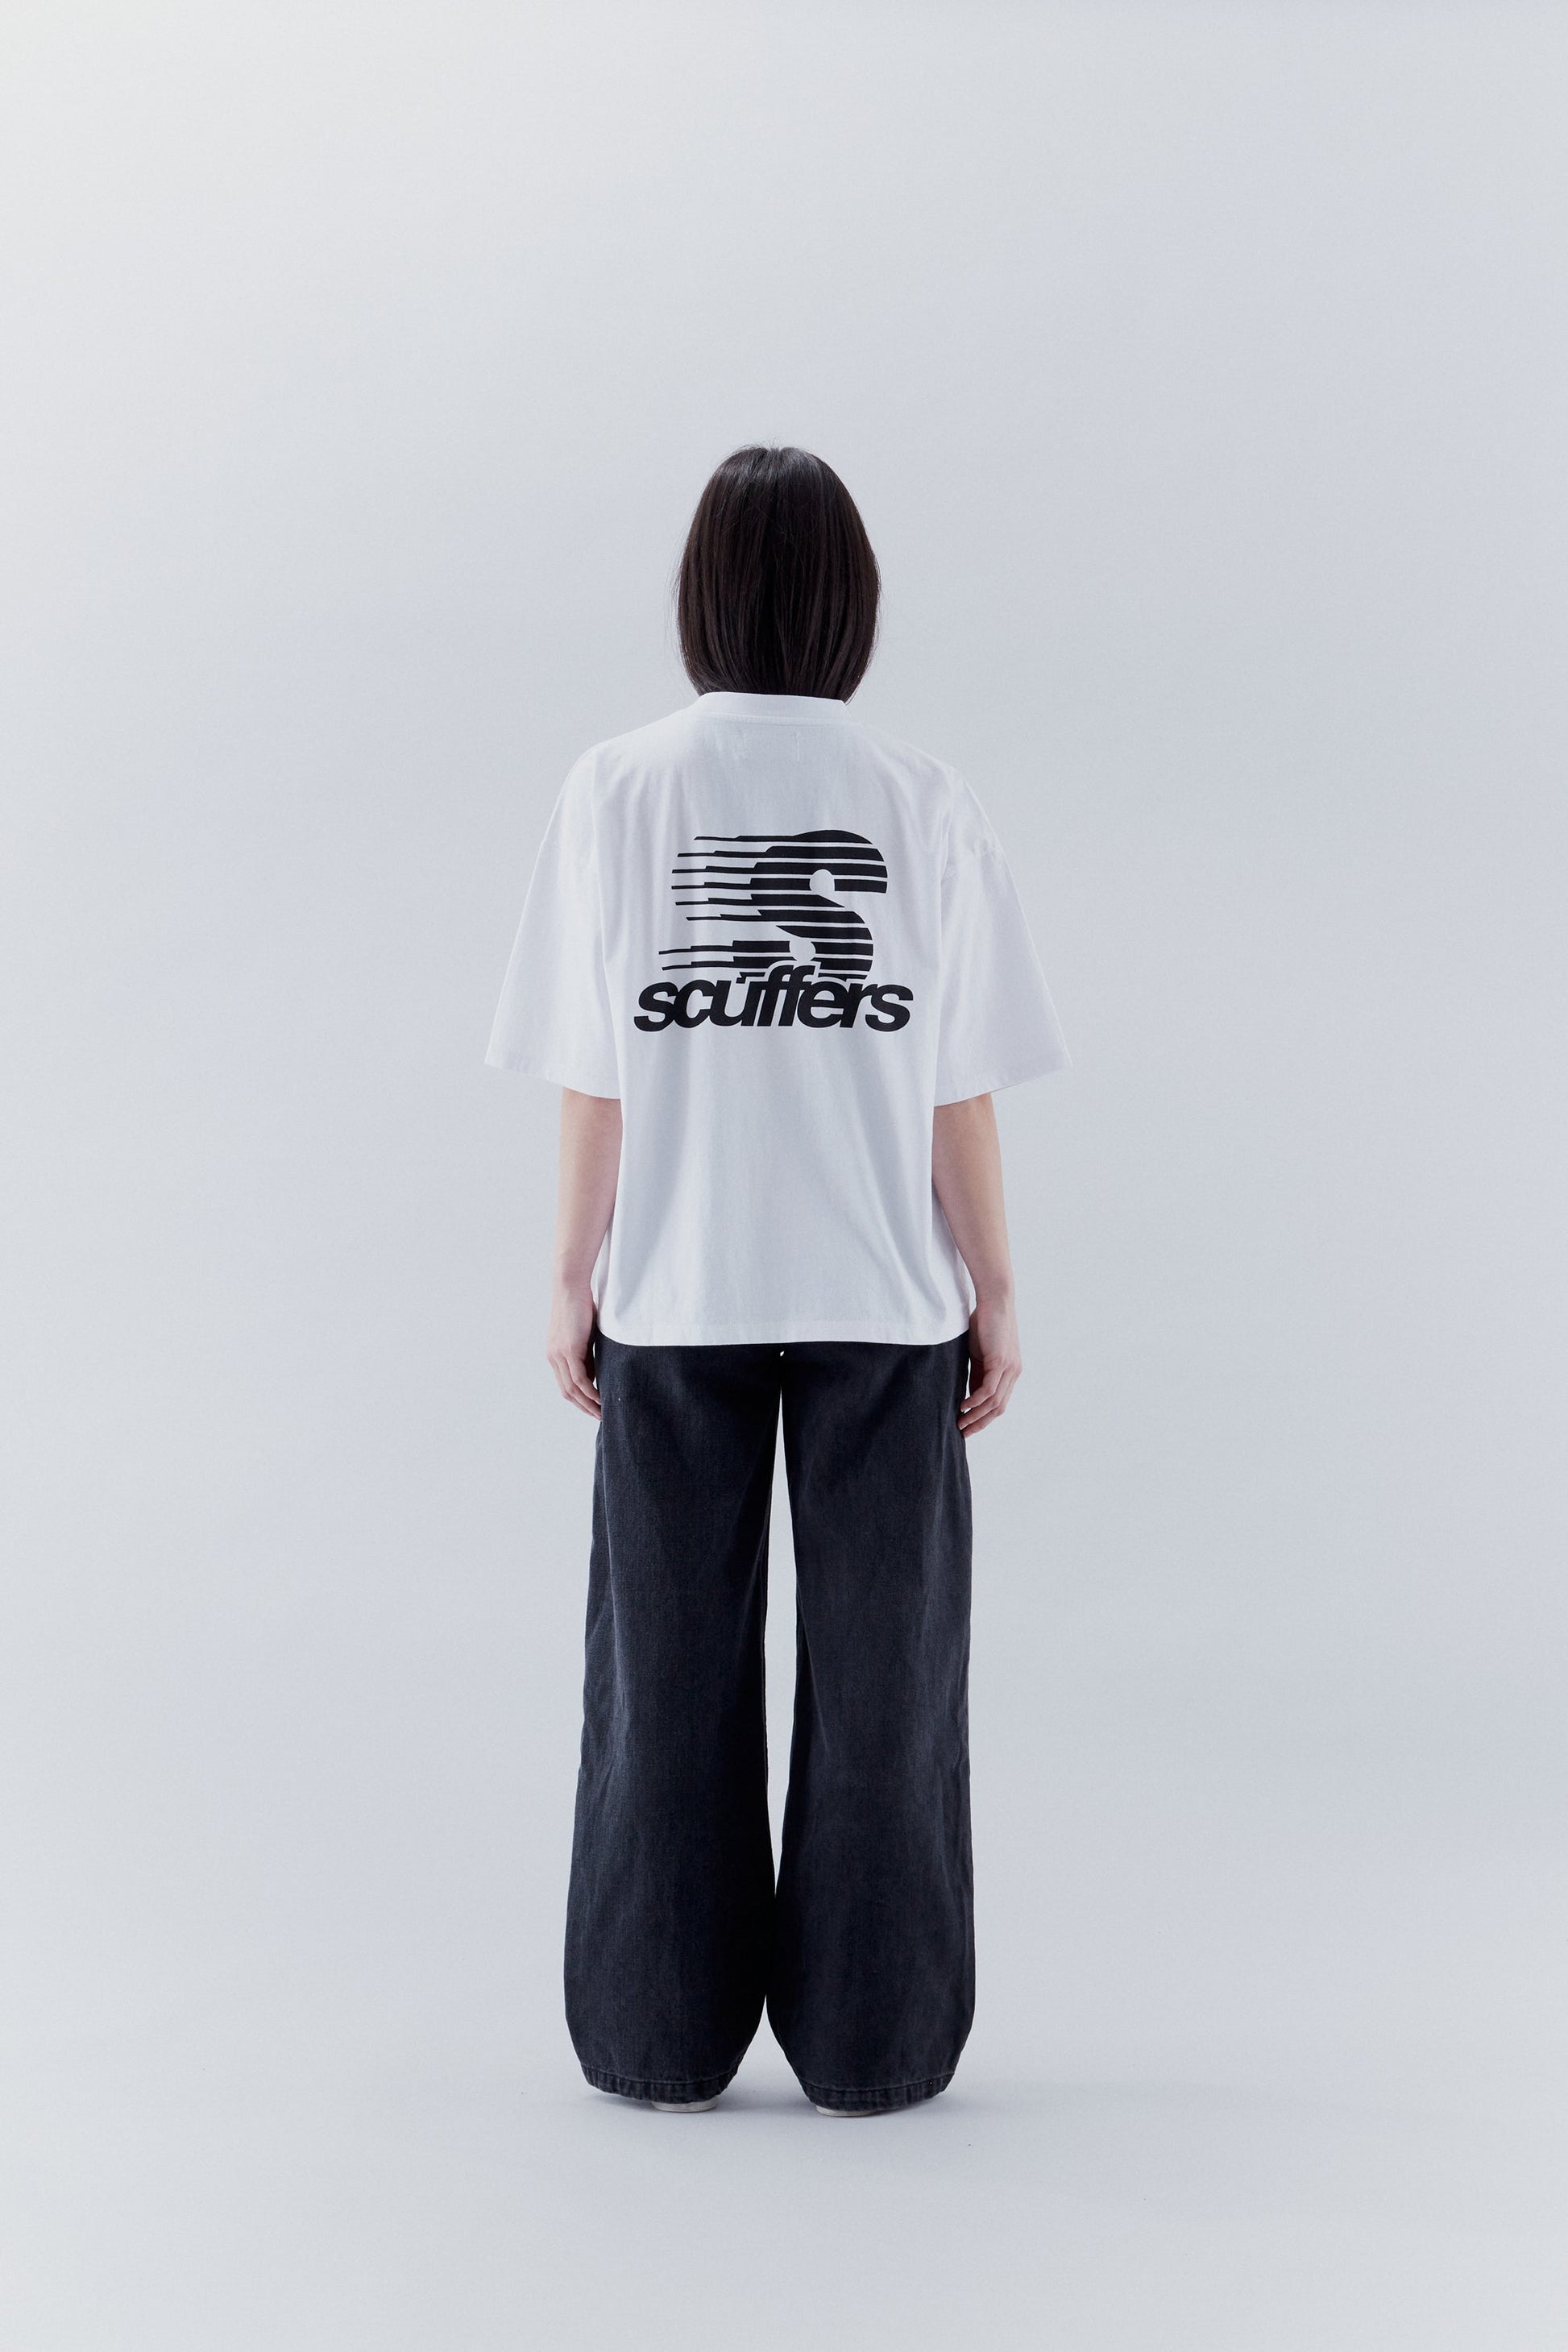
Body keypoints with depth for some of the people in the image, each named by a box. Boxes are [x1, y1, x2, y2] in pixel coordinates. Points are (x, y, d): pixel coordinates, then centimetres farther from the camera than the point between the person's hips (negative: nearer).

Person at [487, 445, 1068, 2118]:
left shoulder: (618, 790, -4)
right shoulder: (923, 804, -3)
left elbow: (593, 1082, -4)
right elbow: (961, 1092, -4)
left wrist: (575, 1276, 6)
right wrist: (994, 1289, 5)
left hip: (676, 1299, 1)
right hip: (884, 1296, 0)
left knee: (673, 1676, 11)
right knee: (880, 1676, 9)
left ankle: (665, 2037, 21)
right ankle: (870, 2043, 17)